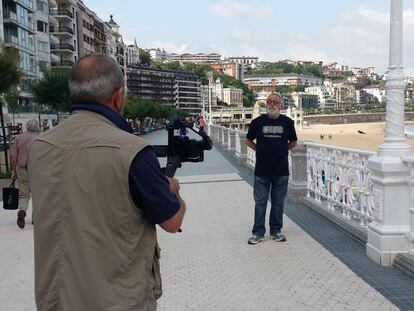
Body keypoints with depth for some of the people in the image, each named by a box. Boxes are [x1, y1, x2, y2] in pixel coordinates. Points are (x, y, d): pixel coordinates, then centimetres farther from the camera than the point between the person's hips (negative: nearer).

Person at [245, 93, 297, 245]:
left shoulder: (287, 122, 3)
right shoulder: (258, 121, 0)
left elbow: (293, 142, 14)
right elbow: (248, 141, 10)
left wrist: (281, 150, 4)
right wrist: (261, 150, 2)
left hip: (281, 170, 1)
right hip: (262, 170, -1)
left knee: (278, 202, 10)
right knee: (260, 202, 5)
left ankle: (276, 230, 23)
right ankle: (258, 232, 14)